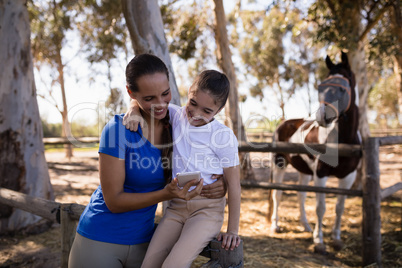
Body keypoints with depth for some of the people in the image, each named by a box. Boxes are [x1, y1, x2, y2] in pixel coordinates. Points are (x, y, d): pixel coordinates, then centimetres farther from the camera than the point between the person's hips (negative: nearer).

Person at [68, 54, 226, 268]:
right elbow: (114, 201, -18)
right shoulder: (118, 130, -20)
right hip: (100, 241, -4)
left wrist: (217, 187, -15)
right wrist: (167, 194, -31)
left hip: (142, 241, 5)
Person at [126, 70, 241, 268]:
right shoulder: (176, 115, 2)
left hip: (207, 209, -4)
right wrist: (134, 108, -10)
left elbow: (233, 183, -7)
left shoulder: (223, 136, -10)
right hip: (176, 207, 5)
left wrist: (232, 230, -6)